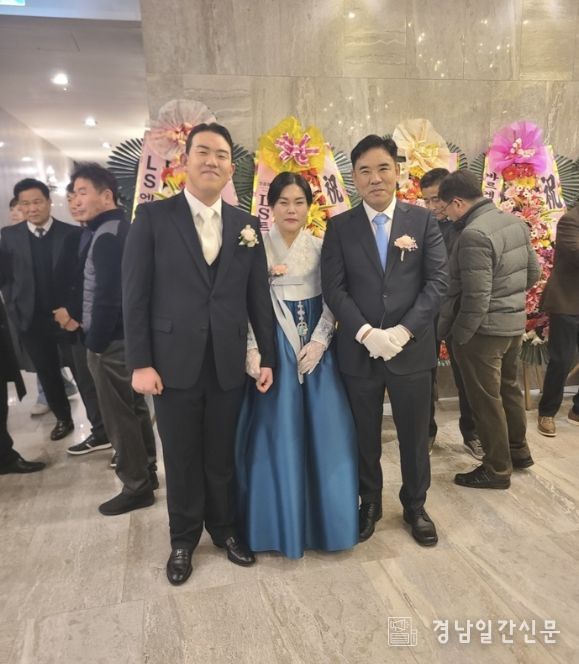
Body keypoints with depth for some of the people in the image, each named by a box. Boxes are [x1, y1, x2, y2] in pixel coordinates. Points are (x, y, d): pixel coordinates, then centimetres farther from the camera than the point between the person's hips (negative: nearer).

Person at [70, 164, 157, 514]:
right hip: (127, 335, 10)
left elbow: (106, 297, -23)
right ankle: (146, 471, 31)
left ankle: (137, 486, 14)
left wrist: (94, 341, -15)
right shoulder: (124, 229, 12)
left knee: (118, 415, 1)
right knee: (135, 408, 18)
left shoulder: (106, 236, -18)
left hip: (111, 341, -10)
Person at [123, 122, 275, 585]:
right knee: (181, 458, 13)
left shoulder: (246, 225, 6)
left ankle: (225, 529, 38)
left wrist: (268, 357, 3)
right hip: (174, 363, -2)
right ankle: (183, 539, 35)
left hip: (229, 364, 2)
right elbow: (135, 294, -4)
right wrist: (140, 362, -8)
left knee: (222, 456, 15)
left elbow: (258, 297, 6)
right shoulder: (153, 217, -2)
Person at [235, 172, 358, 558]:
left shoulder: (321, 247, 7)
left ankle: (325, 517, 25)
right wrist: (253, 350, -14)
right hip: (274, 342, -2)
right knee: (277, 431, 2)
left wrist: (319, 342, -9)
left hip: (316, 343, 2)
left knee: (325, 429, 5)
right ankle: (282, 522, 20)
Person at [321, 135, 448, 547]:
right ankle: (370, 503, 37)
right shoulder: (340, 227, 1)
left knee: (415, 435, 14)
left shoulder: (423, 220, 2)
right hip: (359, 351, 0)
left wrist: (403, 331, -16)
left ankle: (415, 506, 37)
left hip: (412, 350, 0)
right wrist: (367, 334, -17)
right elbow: (334, 289, -5)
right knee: (366, 436, 15)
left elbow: (437, 282, -4)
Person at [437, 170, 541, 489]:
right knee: (508, 387, 24)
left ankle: (497, 469, 21)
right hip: (515, 322, 9)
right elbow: (533, 272, 12)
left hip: (485, 329, -9)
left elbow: (476, 298, -24)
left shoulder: (474, 234, -23)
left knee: (487, 400, 6)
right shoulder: (515, 221, 4)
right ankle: (518, 450, 41)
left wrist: (458, 336, -13)